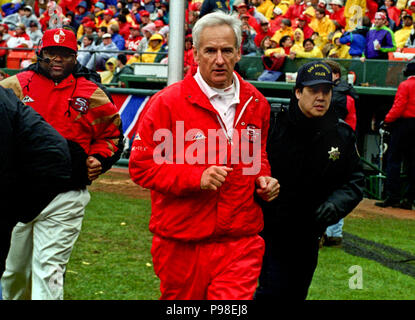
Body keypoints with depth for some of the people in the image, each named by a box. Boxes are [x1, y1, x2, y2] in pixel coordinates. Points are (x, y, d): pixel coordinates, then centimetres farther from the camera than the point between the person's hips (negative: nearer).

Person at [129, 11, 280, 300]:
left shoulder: (256, 103, 9)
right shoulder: (167, 103, -7)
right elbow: (141, 166, -7)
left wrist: (263, 179, 4)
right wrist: (196, 177, -18)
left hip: (241, 243, 2)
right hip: (181, 245, -2)